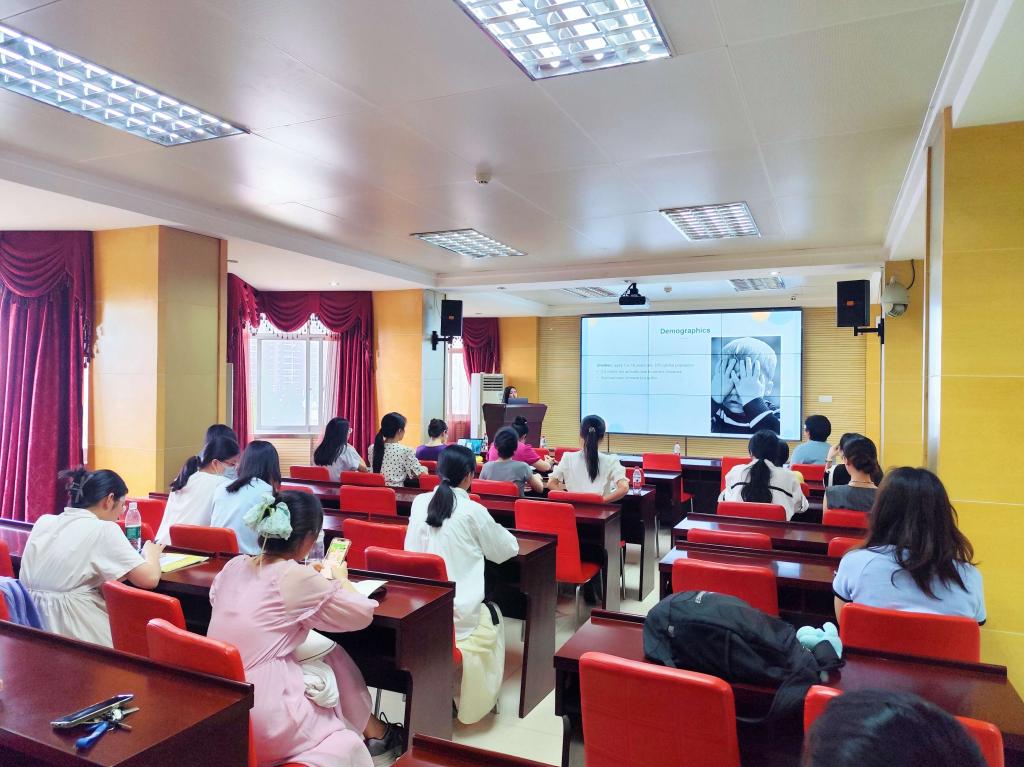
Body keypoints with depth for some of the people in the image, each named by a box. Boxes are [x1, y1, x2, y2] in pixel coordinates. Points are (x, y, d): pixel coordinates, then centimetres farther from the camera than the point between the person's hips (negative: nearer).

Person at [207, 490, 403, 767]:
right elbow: (363, 614, -8)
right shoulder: (298, 577, -18)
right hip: (263, 720, -7)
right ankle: (376, 735, 34)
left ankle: (369, 729, 32)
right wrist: (340, 578, 12)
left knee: (328, 655, 17)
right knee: (334, 658, 15)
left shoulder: (234, 565, 0)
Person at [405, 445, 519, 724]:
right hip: (458, 614, -4)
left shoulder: (419, 502, 0)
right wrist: (494, 531, 20)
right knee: (492, 617, 27)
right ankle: (477, 698, 32)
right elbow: (506, 550, 1)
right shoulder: (473, 511, -12)